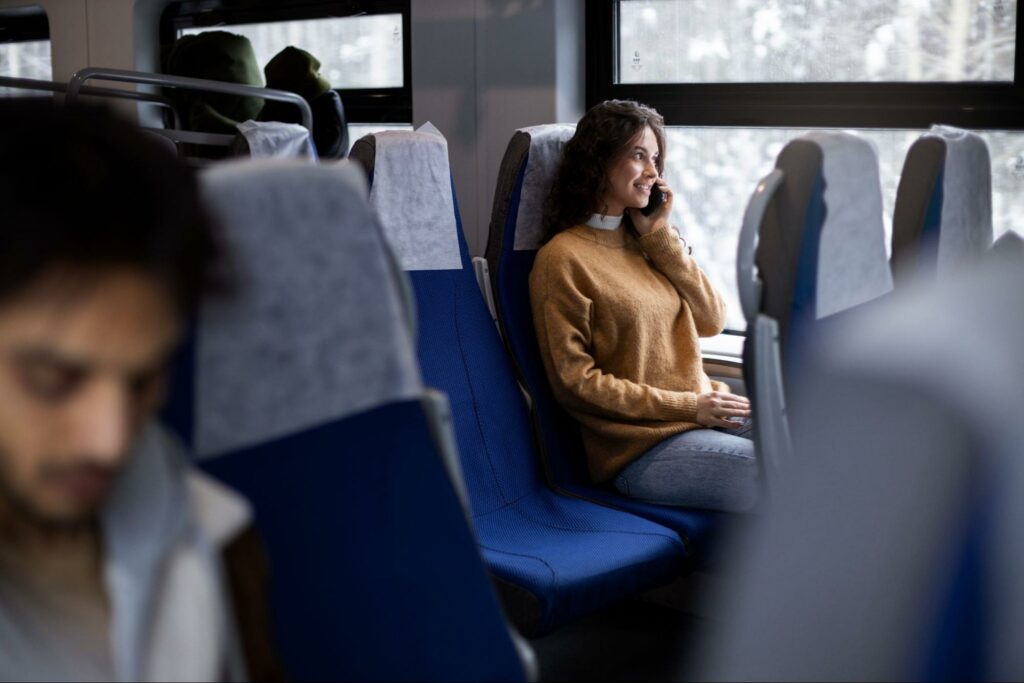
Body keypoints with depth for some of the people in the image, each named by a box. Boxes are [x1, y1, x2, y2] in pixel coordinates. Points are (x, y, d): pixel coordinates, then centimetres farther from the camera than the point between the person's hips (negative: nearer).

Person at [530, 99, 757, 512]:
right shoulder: (562, 259, -7)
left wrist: (661, 236, 1)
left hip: (706, 413, 7)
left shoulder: (648, 241, 15)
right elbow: (574, 381, -10)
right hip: (642, 444, -7)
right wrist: (688, 406, -12)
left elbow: (712, 321, 9)